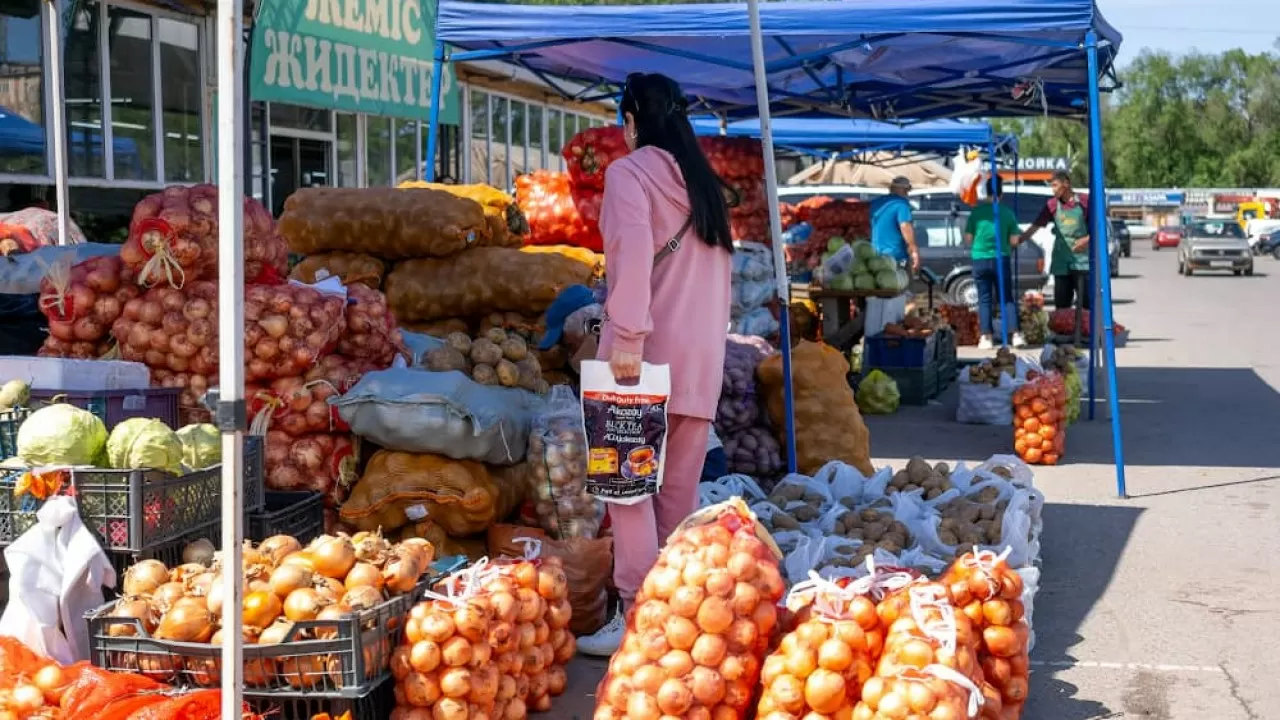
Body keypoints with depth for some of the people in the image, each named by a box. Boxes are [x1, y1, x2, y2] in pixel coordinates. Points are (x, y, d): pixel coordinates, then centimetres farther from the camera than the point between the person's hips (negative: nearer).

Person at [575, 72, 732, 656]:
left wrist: (627, 336, -22)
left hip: (650, 347, -7)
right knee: (680, 490, 9)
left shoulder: (630, 171, -3)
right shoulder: (704, 182, 18)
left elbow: (634, 252, -18)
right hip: (703, 355, 7)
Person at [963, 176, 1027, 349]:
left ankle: (986, 338, 2)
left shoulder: (977, 212, -3)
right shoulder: (1007, 212, -2)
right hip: (1001, 259, 0)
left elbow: (968, 239, 0)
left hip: (980, 260, 0)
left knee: (985, 299, 6)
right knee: (1007, 298, 8)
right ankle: (1016, 335, -1)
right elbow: (1014, 240, -3)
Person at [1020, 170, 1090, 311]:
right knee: (1061, 304, 5)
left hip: (1082, 260, -3)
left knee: (1087, 304, -5)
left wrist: (1087, 239, -12)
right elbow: (1034, 227, 7)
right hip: (1061, 262, 3)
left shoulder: (1084, 201, -1)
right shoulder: (1052, 205, 5)